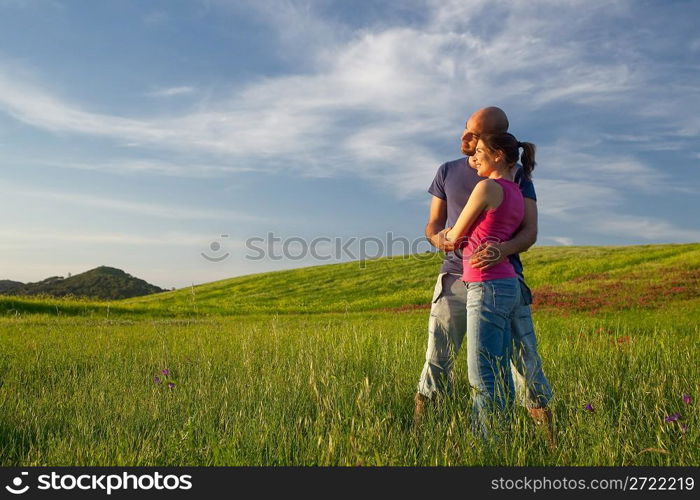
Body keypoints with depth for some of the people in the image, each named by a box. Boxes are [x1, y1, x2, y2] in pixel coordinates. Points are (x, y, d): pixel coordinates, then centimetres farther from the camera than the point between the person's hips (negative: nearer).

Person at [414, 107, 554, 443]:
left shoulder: (517, 176, 5)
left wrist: (504, 249, -27)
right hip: (456, 277, 1)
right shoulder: (447, 172, 11)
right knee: (436, 360, 1)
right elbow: (432, 226, 12)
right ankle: (416, 427, 13)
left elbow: (530, 231, -4)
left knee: (524, 357, -2)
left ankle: (549, 440, 10)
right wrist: (439, 239, -14)